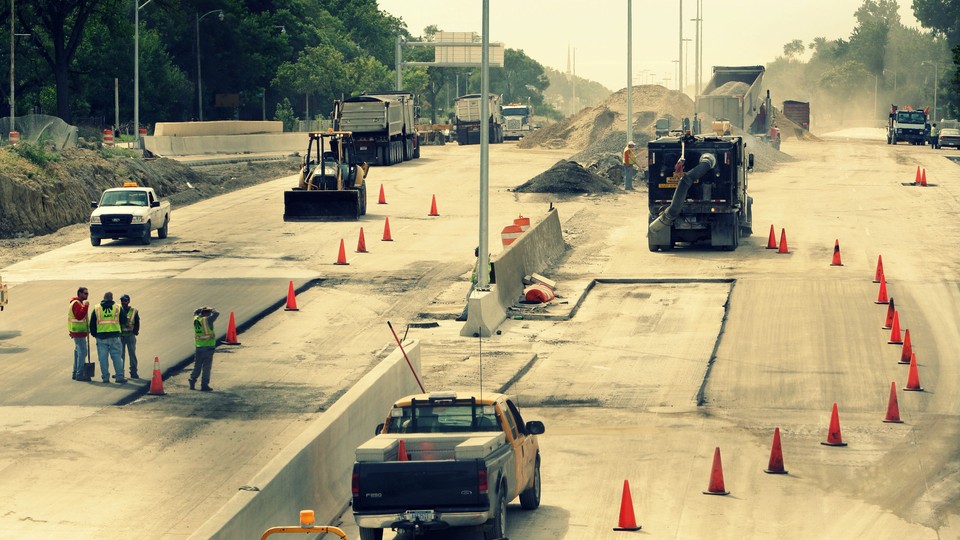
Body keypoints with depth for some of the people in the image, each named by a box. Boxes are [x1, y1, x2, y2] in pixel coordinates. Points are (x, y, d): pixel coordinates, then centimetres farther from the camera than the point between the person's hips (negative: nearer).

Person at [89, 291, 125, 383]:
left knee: (103, 357, 4)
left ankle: (105, 377, 4)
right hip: (114, 336, 0)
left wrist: (94, 334, 19)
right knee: (116, 356, 4)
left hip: (101, 337, 0)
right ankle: (119, 376, 1)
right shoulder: (118, 307, 3)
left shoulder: (96, 308, 4)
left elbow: (92, 323, 7)